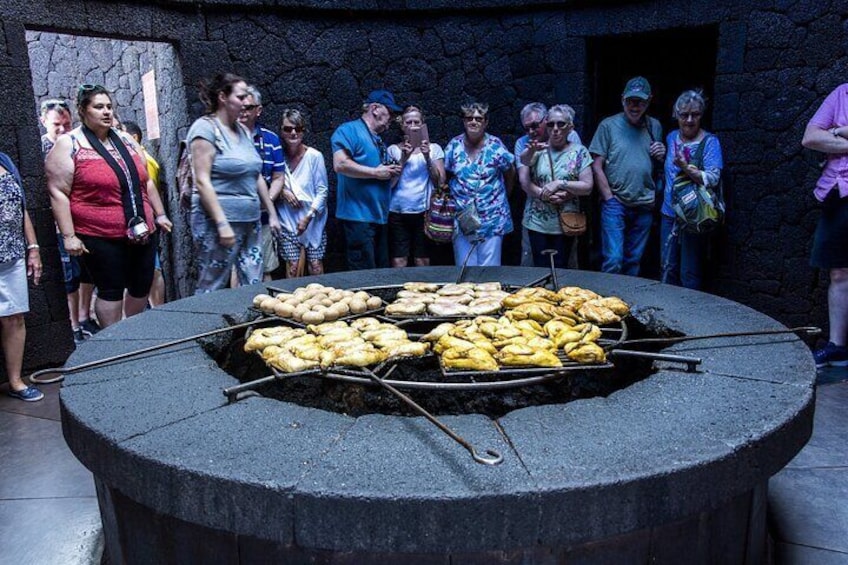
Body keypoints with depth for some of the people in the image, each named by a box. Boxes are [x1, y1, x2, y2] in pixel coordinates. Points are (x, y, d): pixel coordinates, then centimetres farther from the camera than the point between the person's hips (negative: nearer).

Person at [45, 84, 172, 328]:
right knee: (111, 290, 0)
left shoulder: (125, 140, 13)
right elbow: (58, 193, -10)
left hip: (140, 233, 6)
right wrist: (69, 235, -15)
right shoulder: (69, 145, -5)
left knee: (142, 287, 12)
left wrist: (159, 214, 16)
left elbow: (145, 182, 19)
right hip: (100, 237, -6)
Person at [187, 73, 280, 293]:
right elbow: (202, 182, -14)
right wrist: (222, 223, -20)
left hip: (250, 221, 8)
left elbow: (257, 177, 20)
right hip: (219, 222, -7)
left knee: (253, 287, 6)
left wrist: (272, 213, 18)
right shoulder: (205, 127, -7)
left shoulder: (243, 131, 15)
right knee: (211, 290, -2)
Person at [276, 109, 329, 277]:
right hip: (288, 221, 1)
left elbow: (322, 191, -4)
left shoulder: (314, 156, -6)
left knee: (316, 267, -1)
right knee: (292, 268, -3)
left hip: (313, 220, -1)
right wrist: (282, 192, -9)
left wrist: (308, 217, -11)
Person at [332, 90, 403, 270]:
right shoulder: (349, 130, -4)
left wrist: (392, 172, 7)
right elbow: (340, 164, -21)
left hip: (379, 217, 9)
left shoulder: (379, 140, 22)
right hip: (358, 216, -9)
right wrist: (376, 173, -14)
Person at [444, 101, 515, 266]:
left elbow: (510, 172, 9)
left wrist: (502, 195, 12)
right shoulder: (454, 145, 3)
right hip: (462, 217, 2)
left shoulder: (495, 146, -3)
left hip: (492, 219, -1)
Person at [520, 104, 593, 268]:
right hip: (537, 221, 1)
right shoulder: (539, 148, 4)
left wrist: (560, 184, -17)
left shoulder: (579, 152, 0)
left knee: (559, 269, 7)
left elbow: (587, 187, -5)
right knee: (540, 268, 5)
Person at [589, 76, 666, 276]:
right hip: (615, 204, -4)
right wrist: (610, 198, -8)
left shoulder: (655, 127, 11)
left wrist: (662, 155, -2)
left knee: (634, 261, 12)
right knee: (613, 261, -10)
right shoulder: (608, 125, -2)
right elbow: (597, 166, -4)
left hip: (644, 206, 4)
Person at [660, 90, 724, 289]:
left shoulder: (709, 142, -9)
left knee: (690, 275, 0)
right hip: (670, 213, 6)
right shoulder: (672, 137, 9)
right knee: (668, 269, 14)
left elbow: (713, 178, -22)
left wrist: (687, 168, -34)